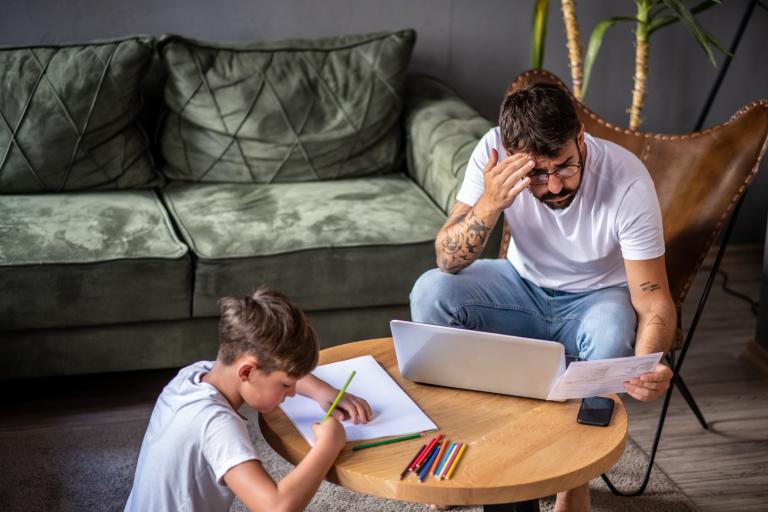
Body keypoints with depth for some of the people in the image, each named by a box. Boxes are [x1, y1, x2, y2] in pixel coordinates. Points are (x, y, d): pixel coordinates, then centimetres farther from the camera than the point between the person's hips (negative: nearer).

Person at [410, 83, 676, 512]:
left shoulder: (627, 181, -29)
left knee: (611, 338, -36)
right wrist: (489, 203, -39)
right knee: (431, 292, -24)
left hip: (597, 296, -2)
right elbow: (448, 261, -20)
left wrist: (648, 363, -46)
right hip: (524, 285, 2)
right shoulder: (494, 151, -23)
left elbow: (653, 298, -25)